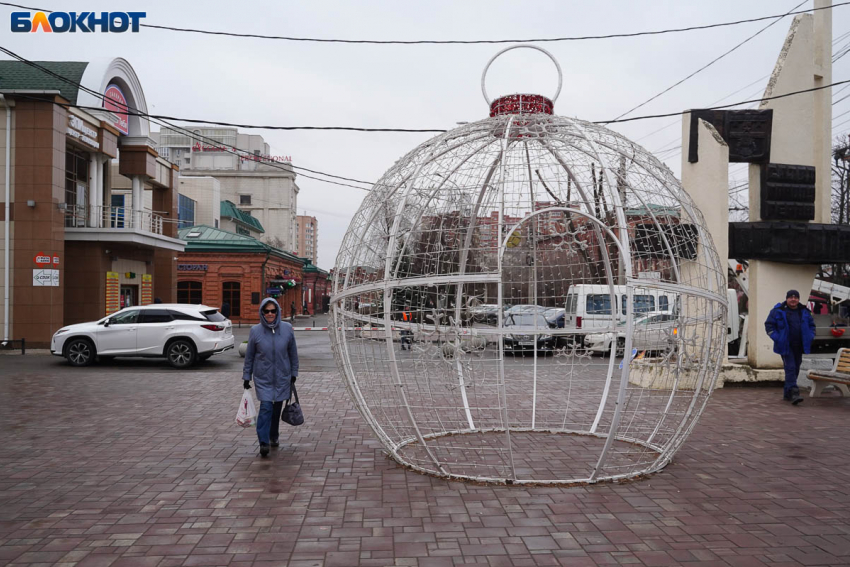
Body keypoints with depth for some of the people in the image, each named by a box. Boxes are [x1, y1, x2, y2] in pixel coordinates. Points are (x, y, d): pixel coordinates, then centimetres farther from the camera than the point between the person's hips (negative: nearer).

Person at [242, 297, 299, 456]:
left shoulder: (287, 328, -5)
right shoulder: (255, 331, -7)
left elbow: (293, 353, 5)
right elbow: (249, 356, 1)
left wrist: (294, 373, 7)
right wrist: (246, 377, 3)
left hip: (282, 377, 2)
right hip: (263, 378, -2)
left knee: (277, 407, 12)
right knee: (266, 407, -12)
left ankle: (274, 436, 32)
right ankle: (263, 442, -7)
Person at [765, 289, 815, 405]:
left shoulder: (804, 312, 10)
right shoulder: (778, 311, -4)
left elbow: (811, 325, 21)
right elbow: (769, 324, -2)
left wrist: (810, 337, 5)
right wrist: (776, 338, -10)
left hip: (799, 347, 5)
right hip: (785, 346, -5)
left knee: (796, 369, 10)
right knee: (790, 368, -15)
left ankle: (787, 394, 21)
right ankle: (794, 393, -20)